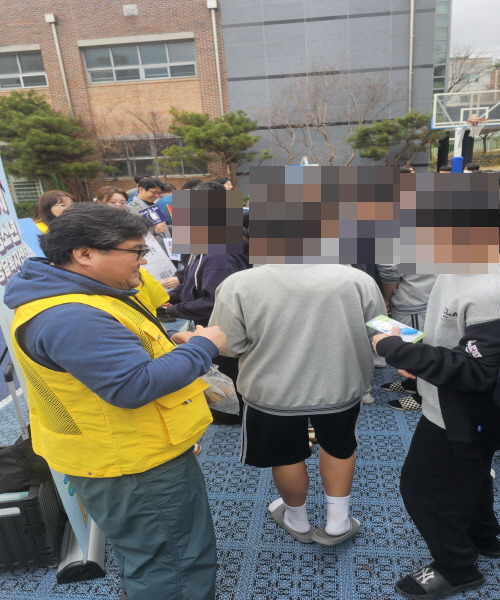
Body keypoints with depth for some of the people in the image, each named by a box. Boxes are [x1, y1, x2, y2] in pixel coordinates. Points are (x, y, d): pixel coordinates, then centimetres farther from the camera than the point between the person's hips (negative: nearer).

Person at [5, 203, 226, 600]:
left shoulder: (81, 297, 5)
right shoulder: (70, 318, -31)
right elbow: (135, 386, -35)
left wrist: (170, 345, 2)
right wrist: (202, 347, -23)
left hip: (134, 455, 11)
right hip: (137, 467, -11)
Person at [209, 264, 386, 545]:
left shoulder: (239, 284, -17)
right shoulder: (358, 280, -13)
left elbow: (228, 344, -9)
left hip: (274, 392, 0)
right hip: (341, 386, 1)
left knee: (286, 456, 22)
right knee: (339, 446, 26)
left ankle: (298, 521, 43)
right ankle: (338, 521, 36)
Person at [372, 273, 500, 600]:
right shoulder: (454, 275, -4)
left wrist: (394, 348, -32)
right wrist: (419, 360, -3)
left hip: (459, 417, -9)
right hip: (460, 410, 9)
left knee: (421, 486, 8)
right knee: (468, 475, 29)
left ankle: (456, 570, 32)